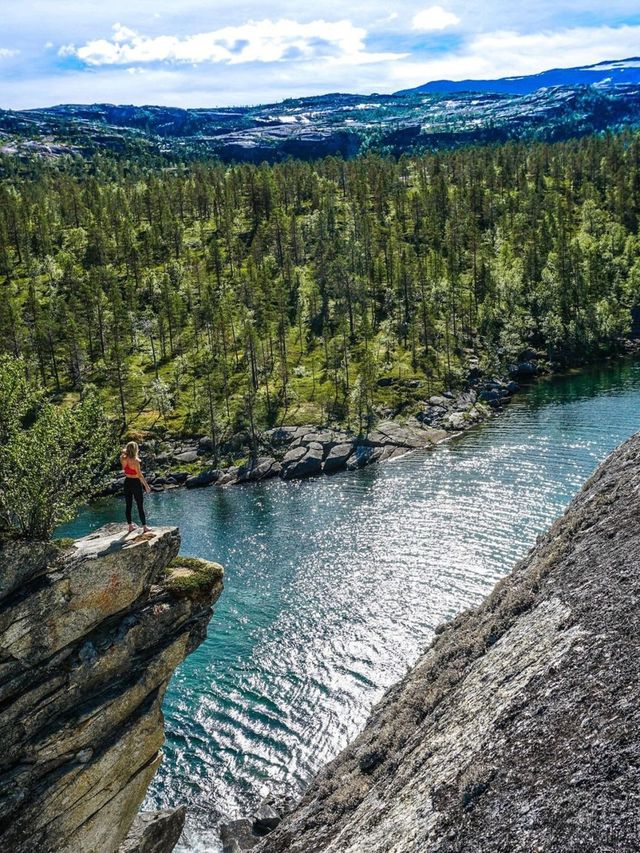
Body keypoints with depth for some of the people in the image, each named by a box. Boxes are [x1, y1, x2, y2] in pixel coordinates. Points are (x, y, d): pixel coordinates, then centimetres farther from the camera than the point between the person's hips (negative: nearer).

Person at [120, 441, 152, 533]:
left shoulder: (123, 459, -6)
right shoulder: (135, 461, -20)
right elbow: (140, 475, -18)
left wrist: (124, 452, 6)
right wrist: (146, 485, -11)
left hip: (127, 482, 6)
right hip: (135, 483, -6)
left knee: (128, 505, 14)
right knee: (140, 506, 4)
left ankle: (130, 526, 22)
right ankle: (144, 527, 10)